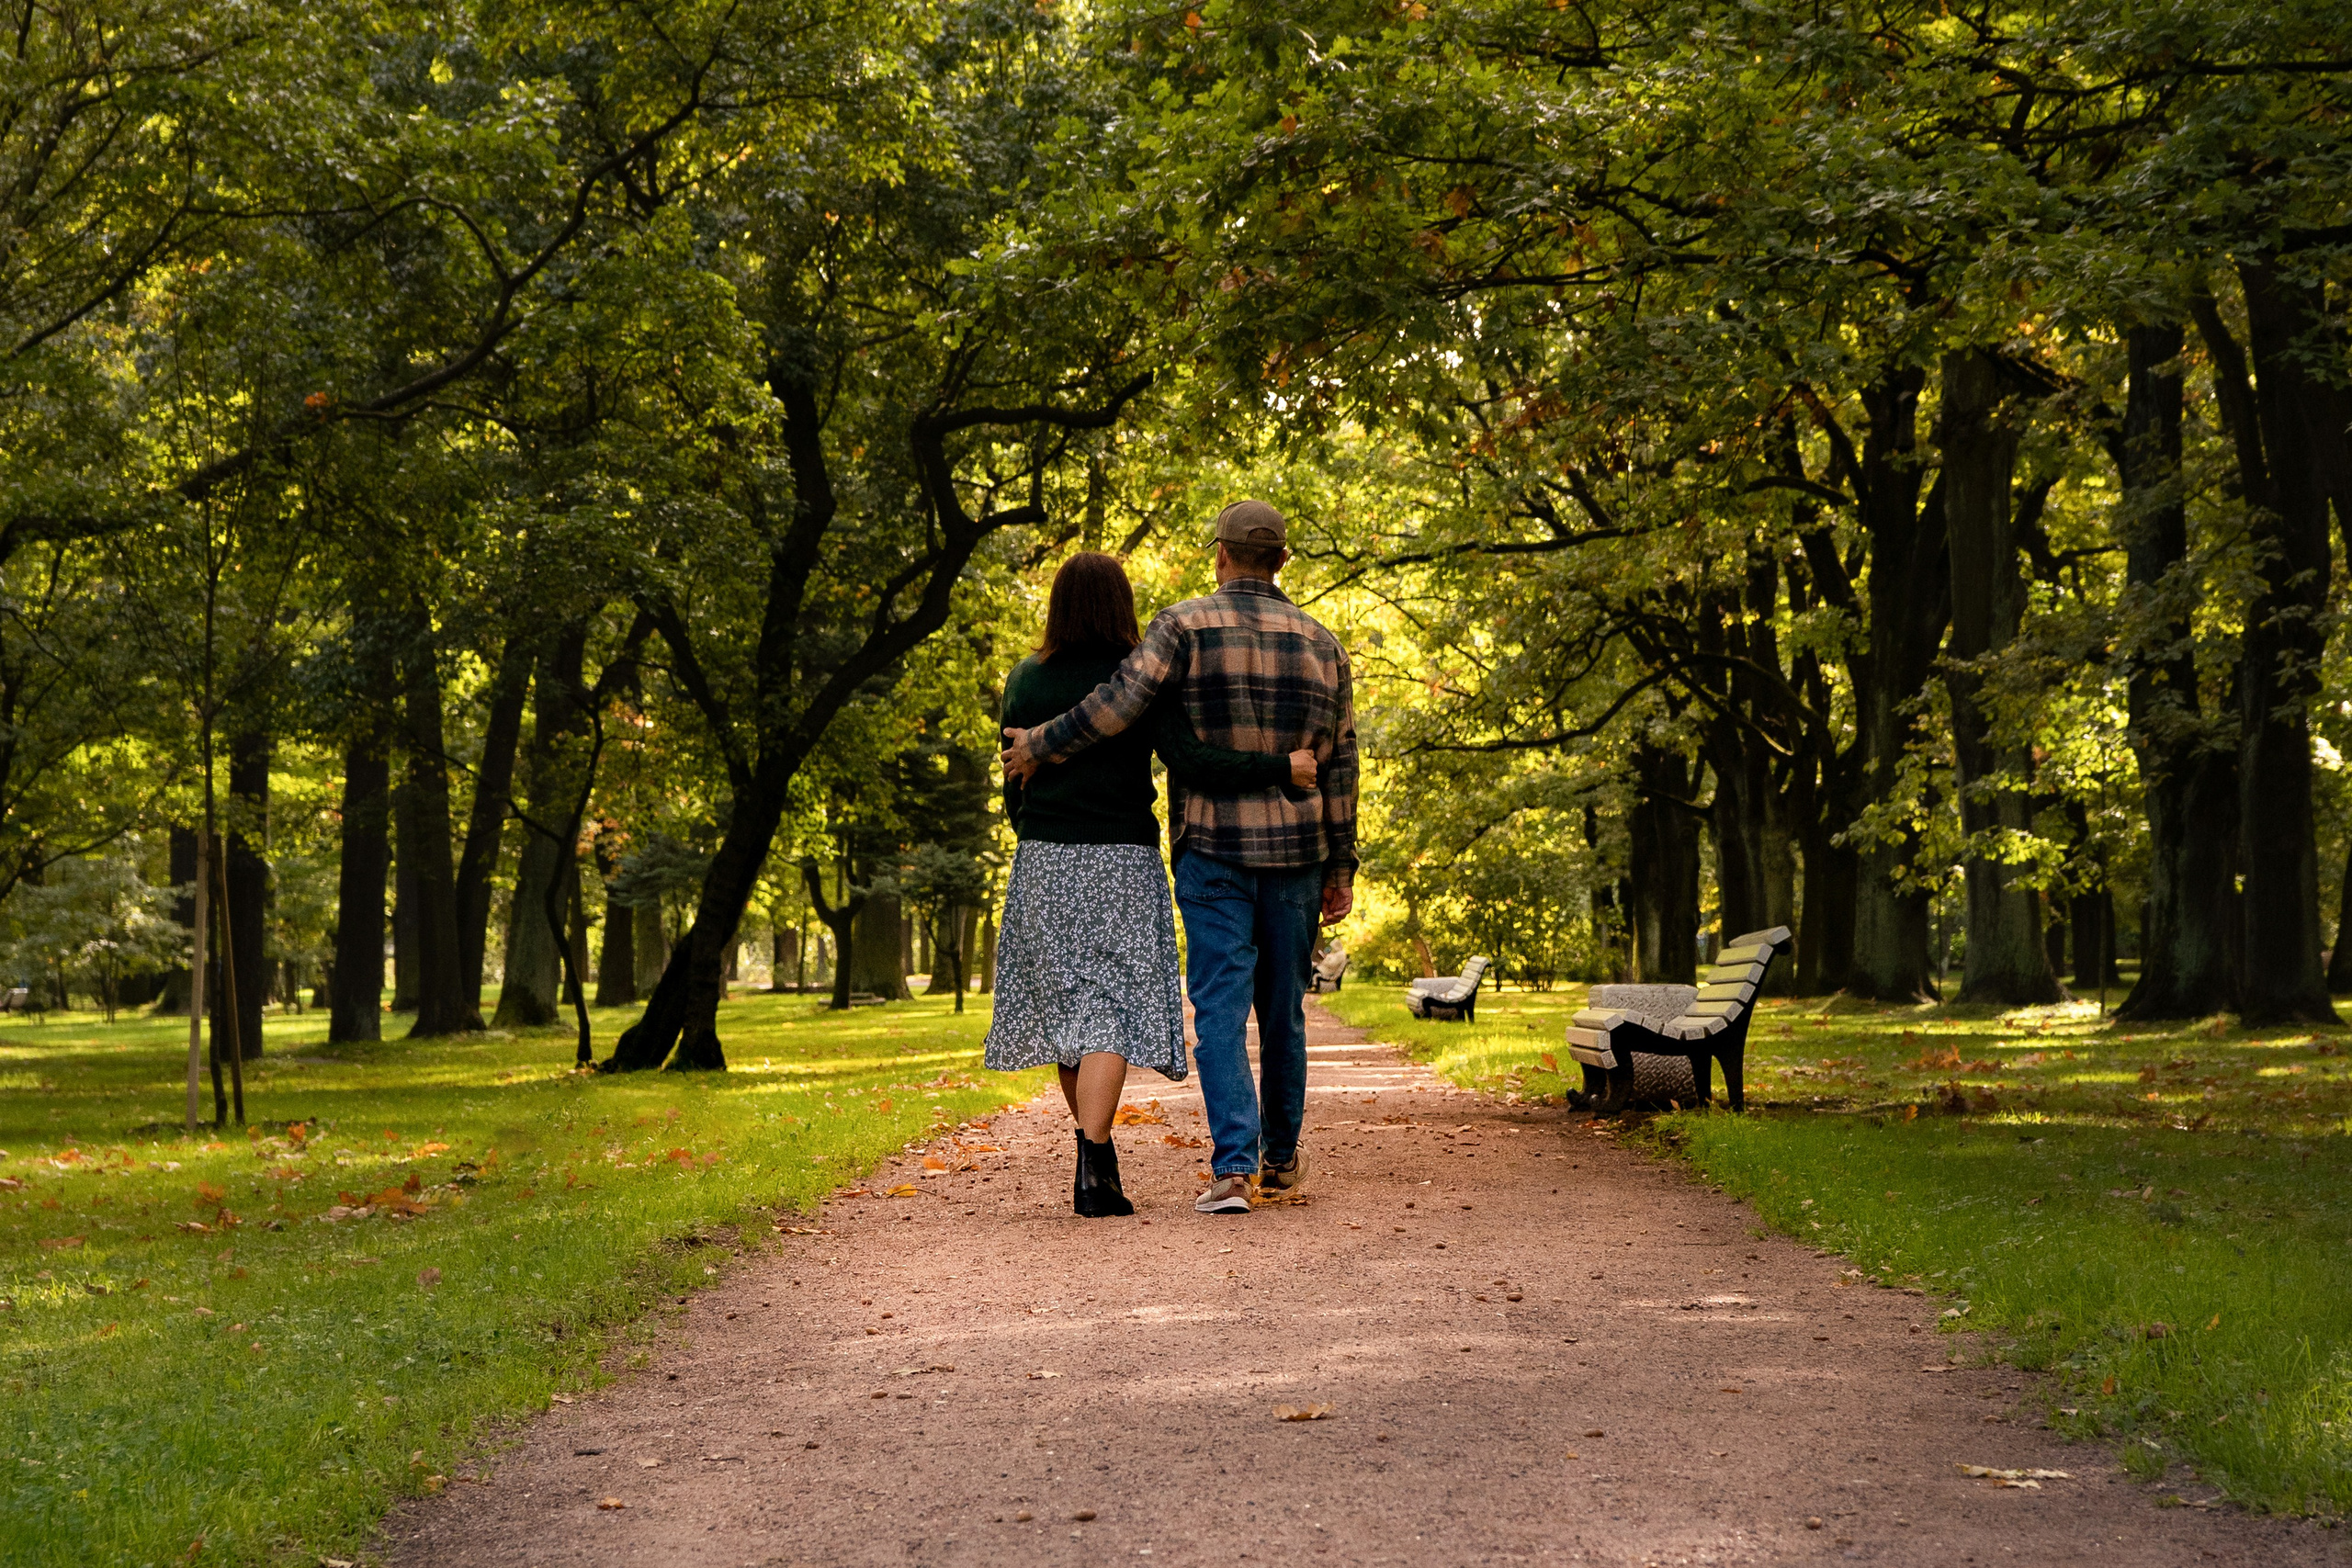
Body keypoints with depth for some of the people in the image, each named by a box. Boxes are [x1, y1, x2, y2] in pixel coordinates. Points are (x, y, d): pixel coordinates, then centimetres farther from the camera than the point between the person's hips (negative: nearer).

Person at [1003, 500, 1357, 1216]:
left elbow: (1120, 702, -17)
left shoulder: (1185, 626, -4)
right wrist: (1340, 868, 11)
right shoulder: (1321, 643, 7)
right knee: (1283, 1006, 14)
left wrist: (1040, 746, -3)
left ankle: (1233, 1166, -15)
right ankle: (1281, 1159, 26)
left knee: (1221, 1007, -3)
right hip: (1295, 848, 3)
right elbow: (1339, 763, 7)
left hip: (1212, 845, -3)